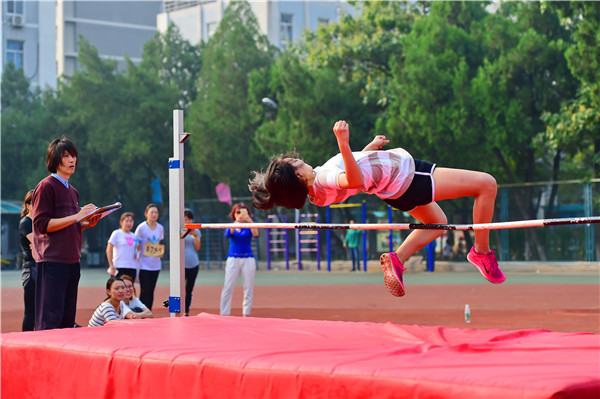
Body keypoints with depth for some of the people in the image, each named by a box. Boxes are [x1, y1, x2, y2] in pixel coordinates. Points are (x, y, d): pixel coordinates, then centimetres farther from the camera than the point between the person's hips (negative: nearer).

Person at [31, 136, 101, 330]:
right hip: (52, 261, -8)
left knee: (68, 319, 7)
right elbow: (43, 224, -14)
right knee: (50, 319, -10)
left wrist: (87, 223, 6)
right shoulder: (46, 186, -6)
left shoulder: (72, 191, 19)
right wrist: (77, 216, -17)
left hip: (72, 260, 8)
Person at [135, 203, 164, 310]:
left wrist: (160, 252, 2)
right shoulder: (141, 227, -7)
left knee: (151, 291, 7)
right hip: (144, 264, -5)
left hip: (155, 264, 5)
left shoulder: (160, 228, 8)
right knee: (145, 291, -10)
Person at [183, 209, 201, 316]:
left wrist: (195, 235, -8)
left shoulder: (196, 231, 10)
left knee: (189, 290, 7)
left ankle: (186, 312, 13)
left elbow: (197, 248, 4)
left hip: (193, 264, 3)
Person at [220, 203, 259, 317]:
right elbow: (228, 234, -15)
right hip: (233, 259, -1)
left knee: (249, 288, 0)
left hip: (248, 259, 1)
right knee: (228, 287, -7)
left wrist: (249, 220, -27)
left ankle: (246, 314, 8)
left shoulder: (249, 226, 7)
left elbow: (256, 234, -15)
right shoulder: (231, 226, 8)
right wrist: (237, 221, -29)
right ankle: (224, 314, -5)